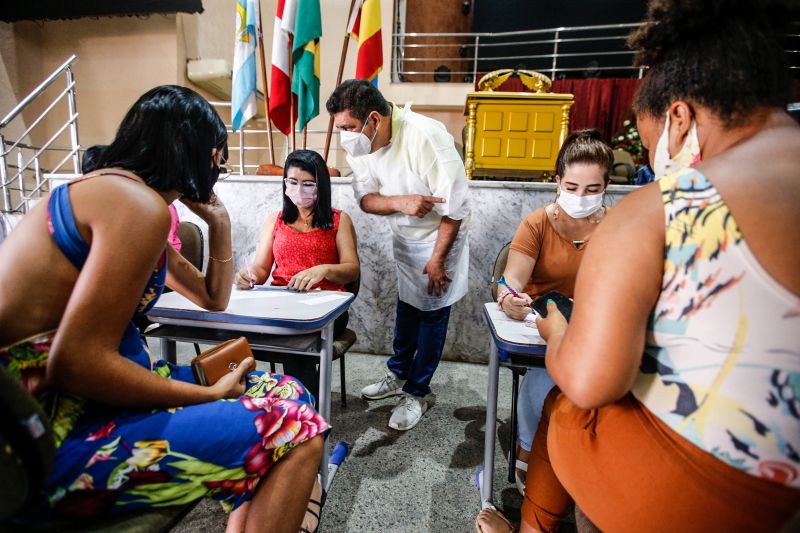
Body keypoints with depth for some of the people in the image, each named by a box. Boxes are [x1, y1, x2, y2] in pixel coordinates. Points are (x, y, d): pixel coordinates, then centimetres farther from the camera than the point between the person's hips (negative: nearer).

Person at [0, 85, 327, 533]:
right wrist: (210, 394, -15)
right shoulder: (138, 204, -17)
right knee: (295, 431, -20)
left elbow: (213, 299, 21)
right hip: (46, 432, -10)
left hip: (86, 392, 10)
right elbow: (74, 363, -24)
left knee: (283, 392, 8)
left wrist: (220, 224, 13)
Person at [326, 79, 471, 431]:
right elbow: (365, 198, -8)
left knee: (432, 315, 4)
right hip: (403, 237, 6)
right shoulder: (359, 144, -12)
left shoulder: (425, 136, -31)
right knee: (406, 308, 18)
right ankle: (399, 375, 37)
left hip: (439, 235, -6)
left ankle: (418, 392, 20)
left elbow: (455, 204, -26)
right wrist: (400, 202, -30)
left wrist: (437, 258, -19)